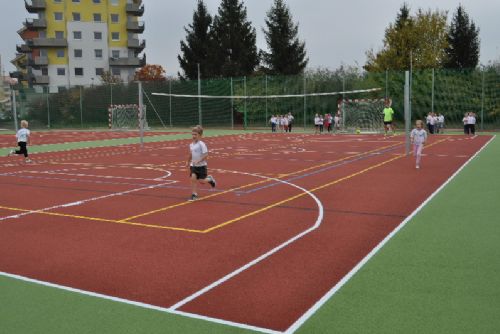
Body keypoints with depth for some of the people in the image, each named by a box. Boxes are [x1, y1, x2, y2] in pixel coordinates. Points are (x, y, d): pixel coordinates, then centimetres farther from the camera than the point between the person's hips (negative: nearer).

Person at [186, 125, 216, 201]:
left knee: (201, 180, -3)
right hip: (193, 165, 5)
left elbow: (206, 155, -20)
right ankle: (194, 194, -3)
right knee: (193, 178, -11)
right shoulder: (191, 144, 6)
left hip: (201, 165, -5)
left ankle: (210, 179, 31)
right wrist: (188, 162, 30)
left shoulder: (201, 144, -15)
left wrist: (198, 161, -27)